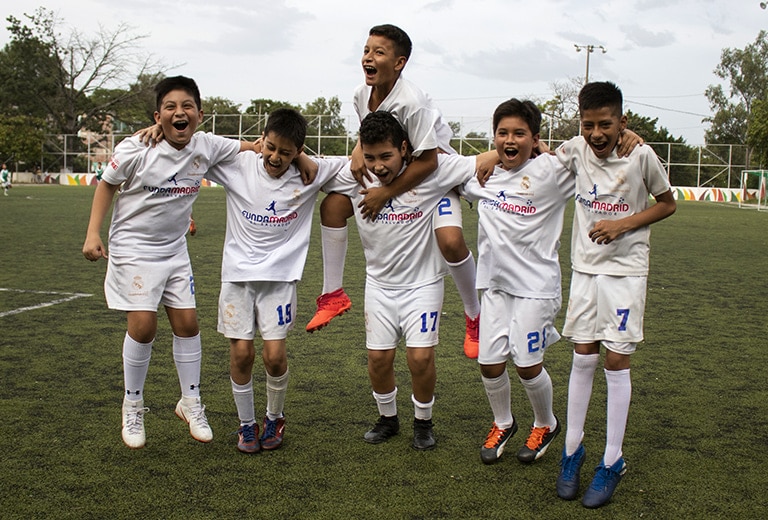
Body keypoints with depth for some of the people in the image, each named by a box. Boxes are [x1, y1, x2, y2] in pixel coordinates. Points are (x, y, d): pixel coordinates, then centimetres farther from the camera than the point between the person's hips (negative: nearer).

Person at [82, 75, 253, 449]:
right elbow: (107, 185, -4)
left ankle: (190, 403, 22)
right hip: (133, 248, -4)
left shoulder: (207, 146, -9)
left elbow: (251, 148, 7)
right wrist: (93, 234, -10)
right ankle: (132, 407, 13)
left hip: (174, 250, 4)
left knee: (187, 323, 4)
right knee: (143, 326, -9)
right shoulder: (136, 150, -19)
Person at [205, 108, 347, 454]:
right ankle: (247, 424, 21)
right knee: (241, 352, -1)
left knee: (275, 355, -6)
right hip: (238, 272, 1)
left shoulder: (311, 174, -5)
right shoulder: (236, 166, -6)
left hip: (281, 274, 0)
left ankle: (274, 418, 22)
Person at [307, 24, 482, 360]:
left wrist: (385, 194, -27)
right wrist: (360, 150, -12)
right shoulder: (362, 95, -9)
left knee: (450, 240, -29)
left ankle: (475, 315, -2)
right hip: (392, 169, 7)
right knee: (332, 204, -4)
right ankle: (333, 294, 8)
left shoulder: (412, 102, -32)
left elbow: (428, 161, -31)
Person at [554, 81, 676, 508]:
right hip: (586, 266, 3)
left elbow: (668, 204, 0)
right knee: (583, 358, 7)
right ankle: (573, 449, 20)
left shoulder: (641, 156, -12)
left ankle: (613, 461, 11)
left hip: (626, 269, -3)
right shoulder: (576, 150, -4)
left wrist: (623, 224, -14)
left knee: (616, 362, -1)